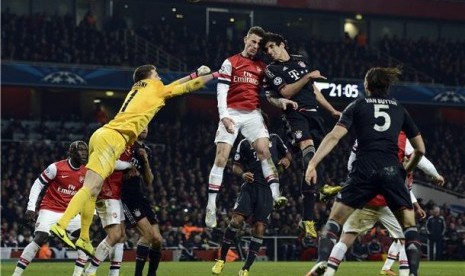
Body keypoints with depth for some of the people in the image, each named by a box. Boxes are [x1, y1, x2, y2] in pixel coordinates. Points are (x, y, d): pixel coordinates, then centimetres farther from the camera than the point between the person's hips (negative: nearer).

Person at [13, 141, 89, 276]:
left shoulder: (87, 173, 2)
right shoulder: (56, 167, -13)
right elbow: (37, 185, -7)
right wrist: (31, 208, -12)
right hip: (50, 209, -5)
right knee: (39, 240, -19)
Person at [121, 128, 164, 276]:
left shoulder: (146, 151, 16)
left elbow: (149, 182, 14)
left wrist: (146, 161, 0)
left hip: (141, 197, 7)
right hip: (127, 196, -7)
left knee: (157, 240, 2)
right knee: (148, 234, -20)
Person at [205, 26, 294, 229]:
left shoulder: (262, 67, 14)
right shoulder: (230, 63, 2)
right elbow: (221, 91, -5)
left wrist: (280, 101, -8)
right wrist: (224, 115, -16)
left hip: (253, 114, 3)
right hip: (232, 113, -3)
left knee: (264, 150, -15)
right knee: (221, 157, -8)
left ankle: (275, 195, -21)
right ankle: (211, 207, -7)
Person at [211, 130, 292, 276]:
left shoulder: (274, 139, 14)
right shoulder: (245, 143, 9)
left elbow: (287, 153, 27)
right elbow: (236, 166, 11)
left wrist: (286, 159, 3)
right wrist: (242, 174, -11)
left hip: (268, 189, 1)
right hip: (251, 186, -1)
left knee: (259, 228, -4)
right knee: (236, 220, -17)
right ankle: (221, 259, -4)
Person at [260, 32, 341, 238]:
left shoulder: (300, 61, 20)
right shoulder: (272, 69, 4)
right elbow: (286, 92, -8)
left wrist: (332, 110, 25)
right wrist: (307, 77, -10)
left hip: (314, 113, 5)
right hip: (296, 114, -5)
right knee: (308, 146, -33)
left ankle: (308, 218, -1)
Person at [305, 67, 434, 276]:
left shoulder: (357, 106, 12)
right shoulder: (400, 110, 19)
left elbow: (335, 136, -2)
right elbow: (420, 149, 19)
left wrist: (312, 163, -7)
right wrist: (406, 170, 35)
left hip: (364, 170, -1)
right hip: (392, 171, 1)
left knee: (335, 219, 5)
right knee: (409, 225, 12)